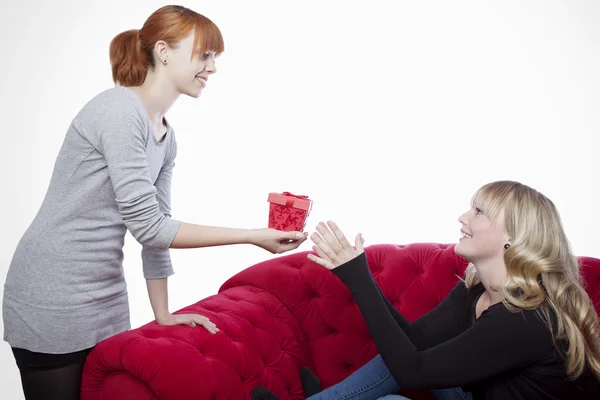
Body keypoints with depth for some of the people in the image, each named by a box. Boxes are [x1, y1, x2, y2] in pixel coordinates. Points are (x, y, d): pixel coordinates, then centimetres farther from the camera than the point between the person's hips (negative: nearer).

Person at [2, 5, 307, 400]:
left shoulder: (166, 136, 8)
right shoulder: (119, 111, -19)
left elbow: (157, 226, 10)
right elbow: (147, 227, -22)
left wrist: (164, 315, 8)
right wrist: (253, 236, -20)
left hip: (107, 298, 8)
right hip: (54, 303, -8)